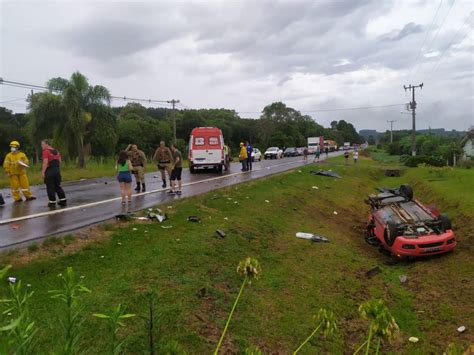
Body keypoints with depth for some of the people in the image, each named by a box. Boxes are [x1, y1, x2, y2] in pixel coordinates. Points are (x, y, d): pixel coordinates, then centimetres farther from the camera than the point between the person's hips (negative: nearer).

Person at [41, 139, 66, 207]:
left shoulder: (46, 152, -11)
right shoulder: (56, 151, 13)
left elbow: (45, 163, -18)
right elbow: (59, 161, 15)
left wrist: (43, 172, -16)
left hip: (49, 171, -7)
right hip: (57, 170, 7)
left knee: (50, 187, 1)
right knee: (58, 186, 14)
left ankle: (52, 202, 4)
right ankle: (63, 200, 13)